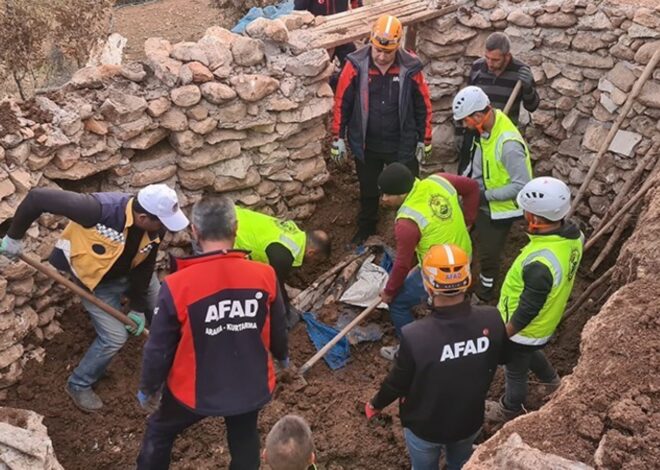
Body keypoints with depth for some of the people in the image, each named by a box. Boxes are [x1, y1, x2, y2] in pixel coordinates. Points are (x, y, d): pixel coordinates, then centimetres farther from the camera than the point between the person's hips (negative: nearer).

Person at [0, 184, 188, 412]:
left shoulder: (154, 227, -25)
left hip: (132, 272, 6)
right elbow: (38, 197, -39)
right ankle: (79, 385, 18)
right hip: (95, 278, -5)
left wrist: (138, 307, -4)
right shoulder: (100, 209, -44)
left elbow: (145, 267, -8)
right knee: (115, 336, -7)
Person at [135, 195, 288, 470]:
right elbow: (278, 328, 1)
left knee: (159, 434, 27)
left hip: (194, 389, -2)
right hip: (250, 385, 2)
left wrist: (148, 389, 7)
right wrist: (282, 356, 23)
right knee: (245, 441, 29)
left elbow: (159, 348, -12)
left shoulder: (178, 285, -23)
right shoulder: (264, 275, -16)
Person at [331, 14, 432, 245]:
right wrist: (338, 138, -3)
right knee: (368, 190, 21)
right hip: (365, 145, 1)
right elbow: (342, 102, -5)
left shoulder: (410, 68, -14)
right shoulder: (356, 65, -15)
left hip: (402, 146, -1)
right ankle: (366, 228, 44)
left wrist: (424, 141, 2)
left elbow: (423, 106, -2)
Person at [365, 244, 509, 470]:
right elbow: (503, 357, -5)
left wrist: (376, 404, 2)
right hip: (471, 420, 2)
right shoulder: (491, 320, -27)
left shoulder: (414, 335, -37)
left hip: (425, 426, -2)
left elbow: (397, 382, -19)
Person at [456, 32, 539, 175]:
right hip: (474, 134, 2)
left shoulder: (521, 71, -9)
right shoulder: (477, 67, -3)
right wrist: (460, 132, 8)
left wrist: (528, 87, -24)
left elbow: (532, 107, -5)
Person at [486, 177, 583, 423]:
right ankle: (552, 382, 61)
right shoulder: (572, 233, -17)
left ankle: (510, 411, 49)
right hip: (547, 320, 7)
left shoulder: (540, 264, -43)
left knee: (515, 372, 22)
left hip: (525, 328, -7)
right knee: (529, 352, 37)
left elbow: (527, 310, -30)